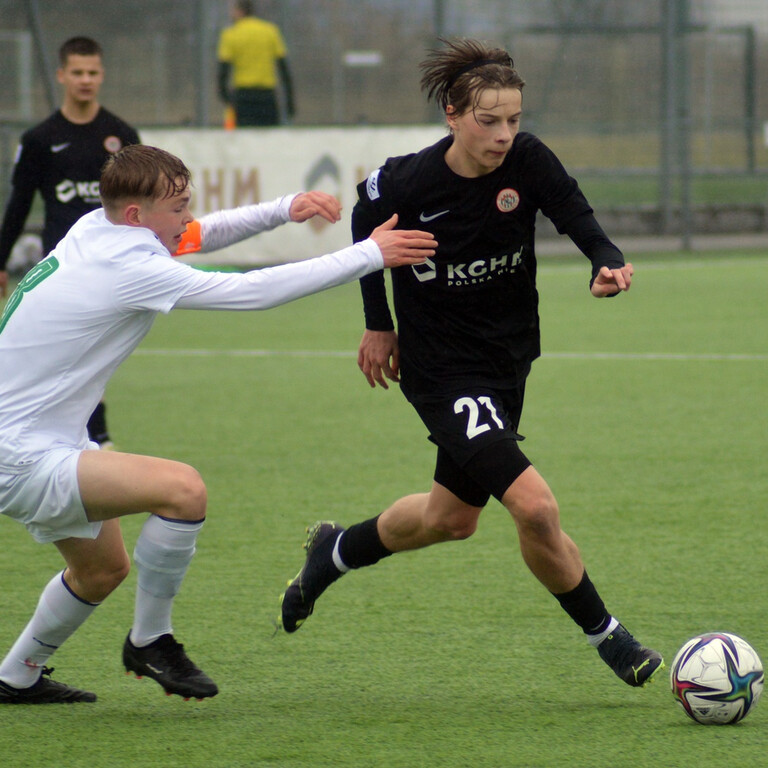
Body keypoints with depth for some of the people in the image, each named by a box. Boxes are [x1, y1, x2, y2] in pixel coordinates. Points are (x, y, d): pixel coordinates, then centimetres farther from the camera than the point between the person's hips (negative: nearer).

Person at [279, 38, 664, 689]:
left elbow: (578, 219, -17)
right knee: (534, 506, -20)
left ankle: (337, 551, 50)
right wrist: (378, 323, 8)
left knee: (452, 518, 23)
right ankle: (606, 637, 0)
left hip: (509, 360, 6)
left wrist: (608, 264, -40)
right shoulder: (407, 182, -19)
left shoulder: (528, 162, -13)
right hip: (441, 370, -6)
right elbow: (366, 220, 1)